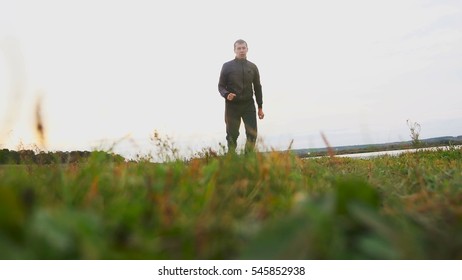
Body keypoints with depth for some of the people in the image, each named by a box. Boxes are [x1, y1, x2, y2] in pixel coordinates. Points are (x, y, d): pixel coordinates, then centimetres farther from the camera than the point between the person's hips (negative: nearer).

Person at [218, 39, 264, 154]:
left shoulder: (252, 67, 9)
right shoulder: (227, 66, 1)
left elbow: (257, 87, 12)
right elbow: (221, 85, 1)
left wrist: (260, 107, 9)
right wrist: (226, 94, -22)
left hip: (248, 105, 2)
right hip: (232, 105, -2)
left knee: (252, 135, -3)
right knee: (232, 136, 2)